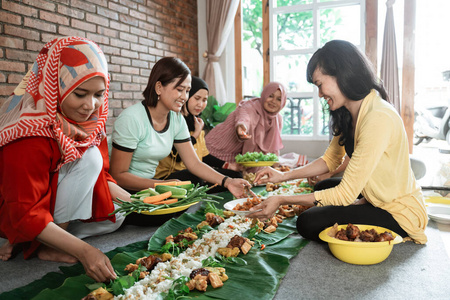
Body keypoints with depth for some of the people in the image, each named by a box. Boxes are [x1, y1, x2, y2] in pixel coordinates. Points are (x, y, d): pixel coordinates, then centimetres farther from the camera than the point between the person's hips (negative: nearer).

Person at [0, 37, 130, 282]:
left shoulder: (88, 120, -8)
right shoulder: (31, 132, -31)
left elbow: (101, 174, 0)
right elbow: (26, 214, -31)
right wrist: (84, 251, -39)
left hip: (55, 199, 8)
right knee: (89, 157, -24)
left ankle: (25, 243, 0)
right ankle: (46, 247, -13)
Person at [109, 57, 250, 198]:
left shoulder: (177, 120, 0)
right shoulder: (131, 119, -20)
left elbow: (194, 163, 1)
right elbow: (118, 175, -19)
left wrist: (227, 181, -13)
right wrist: (161, 185, -27)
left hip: (150, 183, 6)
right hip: (126, 190, -6)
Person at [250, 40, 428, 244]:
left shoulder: (378, 119, -29)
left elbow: (345, 194, -28)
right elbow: (330, 160, 10)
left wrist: (281, 200, -24)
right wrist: (284, 176, -2)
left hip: (400, 214, -9)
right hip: (377, 201, 9)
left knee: (309, 223, -15)